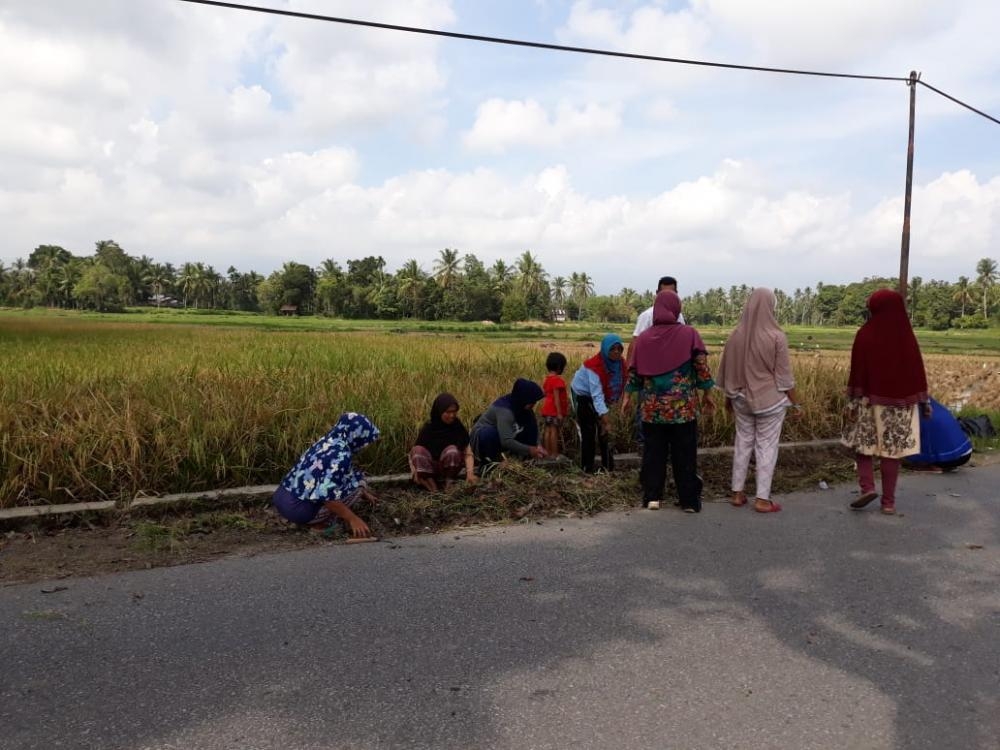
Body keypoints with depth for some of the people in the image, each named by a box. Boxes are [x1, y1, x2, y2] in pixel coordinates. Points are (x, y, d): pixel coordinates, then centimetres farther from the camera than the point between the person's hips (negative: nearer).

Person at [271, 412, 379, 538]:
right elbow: (325, 494, -25)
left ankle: (315, 519, 13)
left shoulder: (327, 441, 11)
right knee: (356, 480, -1)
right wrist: (352, 519, -17)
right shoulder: (341, 454, -17)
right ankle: (320, 522, 1)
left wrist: (364, 494, 35)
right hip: (297, 509, -9)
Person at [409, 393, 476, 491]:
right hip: (429, 468, 0)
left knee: (452, 450, -29)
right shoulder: (428, 428, -6)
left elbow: (468, 453, -7)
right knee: (417, 450, -27)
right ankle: (432, 485, -32)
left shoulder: (459, 428, -5)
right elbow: (417, 453, -8)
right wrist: (415, 471, -24)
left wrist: (470, 473, -22)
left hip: (450, 468, 0)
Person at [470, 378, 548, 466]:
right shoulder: (504, 410, -33)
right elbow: (506, 441, -40)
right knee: (490, 433, -42)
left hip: (501, 440, 8)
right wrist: (529, 450, -40)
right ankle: (489, 459, -17)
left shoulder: (521, 407, -9)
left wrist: (536, 448, -20)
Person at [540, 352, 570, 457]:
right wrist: (559, 413, -19)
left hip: (547, 409, 8)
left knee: (548, 430, 10)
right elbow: (556, 398, -19)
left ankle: (547, 452, 15)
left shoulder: (547, 379, 10)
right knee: (554, 431, -5)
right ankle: (555, 454, -2)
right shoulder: (557, 380, -15)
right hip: (555, 410, -8)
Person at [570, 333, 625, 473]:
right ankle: (587, 466, 1)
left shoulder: (619, 363, -14)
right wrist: (607, 421, -44)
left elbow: (618, 386, -2)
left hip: (602, 395, 6)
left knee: (604, 431, 5)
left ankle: (608, 464, 11)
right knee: (588, 431, -8)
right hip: (583, 395, -6)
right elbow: (597, 396, -39)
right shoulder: (594, 366, -35)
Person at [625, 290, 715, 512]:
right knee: (684, 454, 7)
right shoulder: (689, 334, -5)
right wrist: (707, 395, 7)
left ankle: (652, 497, 14)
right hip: (683, 407, -1)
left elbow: (633, 373, 3)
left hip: (652, 408, 2)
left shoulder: (643, 338, 0)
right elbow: (702, 368, -4)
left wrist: (627, 396, 15)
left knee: (654, 453, 11)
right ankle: (689, 501, 13)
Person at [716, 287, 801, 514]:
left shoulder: (736, 335, -4)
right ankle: (762, 499, 6)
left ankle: (737, 493, 19)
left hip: (742, 398, 4)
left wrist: (728, 397, 17)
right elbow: (784, 375, -10)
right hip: (771, 400, -4)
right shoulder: (776, 336, -14)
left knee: (743, 443, 14)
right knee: (766, 447, 3)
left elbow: (728, 370, 4)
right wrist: (795, 403, 0)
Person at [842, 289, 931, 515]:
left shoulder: (865, 335, -10)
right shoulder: (906, 336, 0)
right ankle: (889, 502, 10)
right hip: (899, 400, 3)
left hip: (870, 400, -3)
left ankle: (867, 487, -3)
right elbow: (917, 369, 5)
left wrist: (851, 401, -5)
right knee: (891, 448, 7)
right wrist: (924, 401, 11)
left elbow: (857, 371, -10)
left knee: (862, 442, 14)